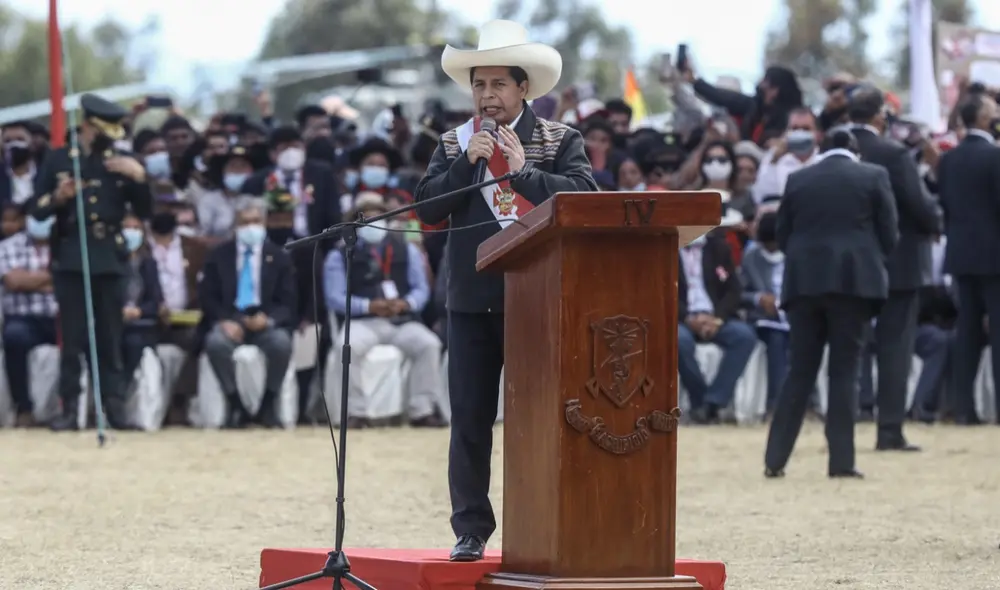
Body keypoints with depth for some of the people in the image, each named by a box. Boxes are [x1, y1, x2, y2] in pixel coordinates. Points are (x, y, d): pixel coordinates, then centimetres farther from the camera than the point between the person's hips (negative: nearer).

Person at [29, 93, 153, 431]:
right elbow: (38, 211, 5)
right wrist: (57, 197, -15)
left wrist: (139, 177, -10)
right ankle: (69, 408, 1)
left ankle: (115, 407, 2)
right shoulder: (58, 160, 6)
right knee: (72, 339, -1)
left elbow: (144, 212, 5)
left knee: (110, 338, 1)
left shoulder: (121, 163, 8)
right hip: (70, 258, -1)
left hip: (109, 260, 1)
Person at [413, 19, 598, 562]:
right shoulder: (454, 144, 12)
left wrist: (523, 171, -16)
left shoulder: (561, 141, 4)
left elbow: (583, 195, -11)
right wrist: (467, 161, -11)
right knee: (469, 419, 3)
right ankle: (471, 529, 9)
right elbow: (427, 207, 0)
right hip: (472, 297, 2)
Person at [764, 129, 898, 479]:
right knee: (844, 371, 1)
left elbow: (782, 235, 10)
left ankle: (775, 459, 4)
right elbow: (889, 234, 3)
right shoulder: (874, 177, 3)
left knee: (800, 371, 7)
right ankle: (841, 460, -3)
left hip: (805, 280, 2)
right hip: (854, 279, -2)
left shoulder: (797, 180, 8)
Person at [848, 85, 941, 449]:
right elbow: (919, 205, -15)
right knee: (894, 347, 0)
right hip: (898, 264, -5)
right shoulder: (894, 154, -15)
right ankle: (890, 431, -2)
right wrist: (935, 224, 5)